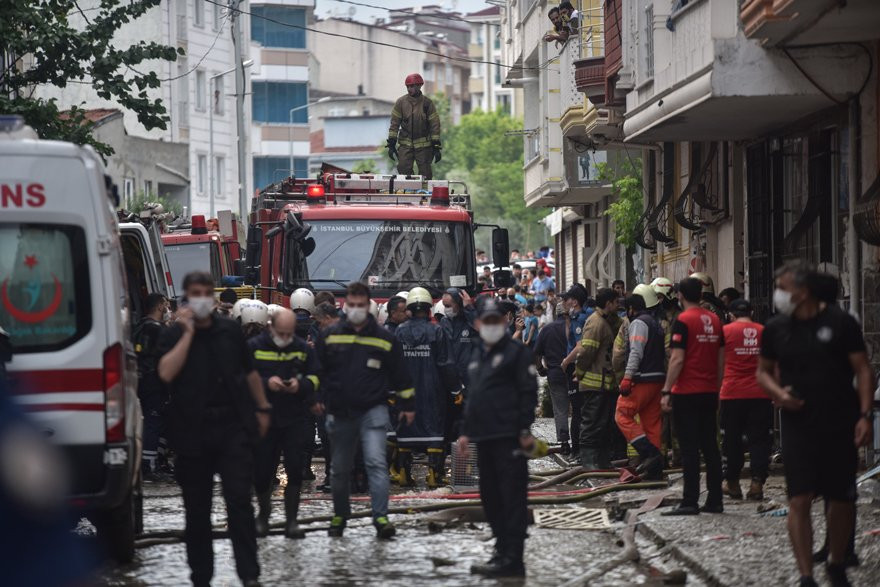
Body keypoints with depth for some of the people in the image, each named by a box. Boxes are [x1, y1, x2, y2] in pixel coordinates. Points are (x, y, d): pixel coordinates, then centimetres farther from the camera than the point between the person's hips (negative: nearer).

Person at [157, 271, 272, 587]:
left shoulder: (230, 330, 10)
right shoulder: (173, 335, 2)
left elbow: (250, 372, 21)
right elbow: (166, 373, -16)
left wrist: (262, 408, 22)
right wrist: (188, 332, -13)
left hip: (234, 427, 1)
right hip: (192, 433, -1)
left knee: (239, 501, -8)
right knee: (197, 509, 6)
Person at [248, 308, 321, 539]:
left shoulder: (303, 349, 5)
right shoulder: (254, 347, -1)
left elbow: (316, 377, 9)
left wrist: (301, 384, -13)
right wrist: (266, 383, -19)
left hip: (296, 418, 1)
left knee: (295, 470, -6)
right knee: (262, 470, 5)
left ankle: (291, 520, 3)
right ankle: (263, 513, 30)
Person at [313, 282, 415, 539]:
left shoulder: (384, 339, 0)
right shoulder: (330, 336, 4)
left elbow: (400, 375, 7)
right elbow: (318, 370, 13)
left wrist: (407, 405, 9)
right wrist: (317, 398, 9)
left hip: (373, 411, -2)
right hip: (339, 412, 2)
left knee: (376, 462, -16)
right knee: (339, 468, 12)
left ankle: (381, 517, -19)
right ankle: (340, 515, 29)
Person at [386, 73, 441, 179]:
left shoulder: (427, 103, -3)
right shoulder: (401, 102, 1)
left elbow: (435, 125, -2)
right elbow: (394, 123, 2)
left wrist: (436, 147, -6)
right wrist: (391, 144, -4)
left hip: (423, 145, -1)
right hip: (405, 144, 1)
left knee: (425, 174, 2)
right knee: (404, 171, -6)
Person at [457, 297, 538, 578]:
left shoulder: (516, 352, -4)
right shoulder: (478, 355, 21)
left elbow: (529, 392, -9)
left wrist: (525, 429, -15)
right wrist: (467, 432, 21)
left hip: (508, 438, -9)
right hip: (484, 438, 9)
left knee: (512, 499, -9)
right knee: (491, 499, 11)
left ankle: (512, 559, -11)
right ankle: (502, 552, 19)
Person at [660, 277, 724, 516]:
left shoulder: (683, 321, -11)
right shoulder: (714, 321, 9)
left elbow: (677, 360, -16)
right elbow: (721, 359, 14)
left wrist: (666, 391, -13)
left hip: (686, 394, -6)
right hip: (710, 393, 6)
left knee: (689, 449, -5)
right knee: (710, 447, 9)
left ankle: (690, 502, -6)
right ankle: (715, 500, 11)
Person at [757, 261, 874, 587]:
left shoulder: (840, 322, -4)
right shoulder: (776, 328, 4)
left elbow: (863, 370, -1)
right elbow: (763, 371, 16)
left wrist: (865, 415, -10)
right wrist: (778, 392, -5)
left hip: (840, 426, -1)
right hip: (798, 425, 1)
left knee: (842, 499, 6)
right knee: (799, 500, -8)